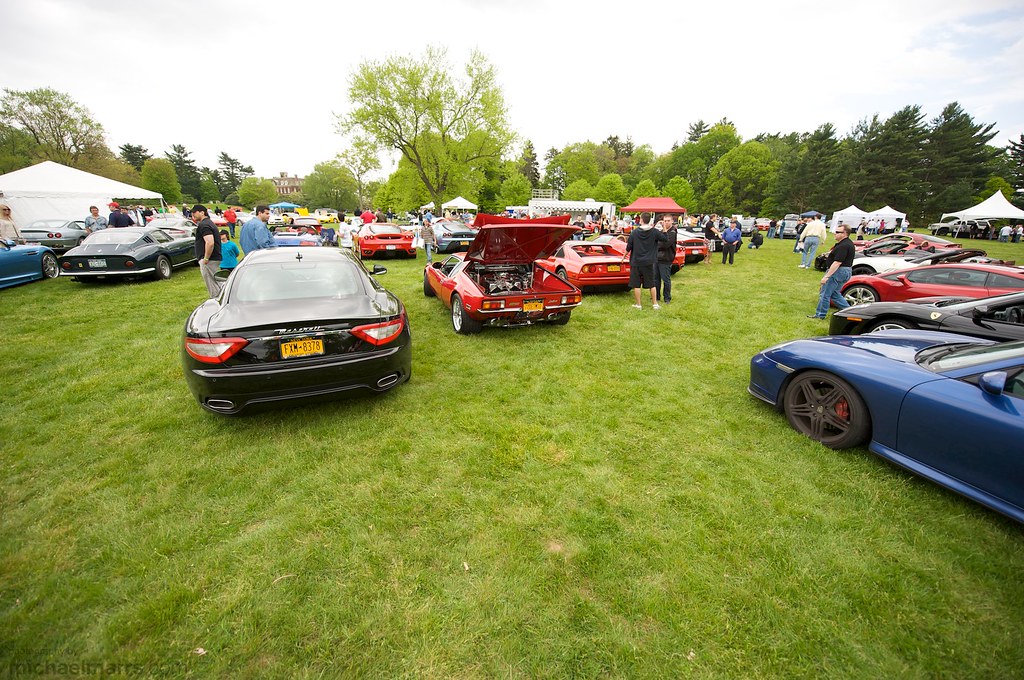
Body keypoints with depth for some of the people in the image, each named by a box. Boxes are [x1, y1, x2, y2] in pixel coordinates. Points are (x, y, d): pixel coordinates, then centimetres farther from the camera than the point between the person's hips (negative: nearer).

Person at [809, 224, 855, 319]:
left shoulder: (843, 246, -21)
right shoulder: (848, 243, 14)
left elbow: (837, 263, -25)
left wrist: (826, 276, -25)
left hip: (838, 271, -11)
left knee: (825, 294, -3)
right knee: (835, 294, 19)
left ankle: (820, 314, 4)